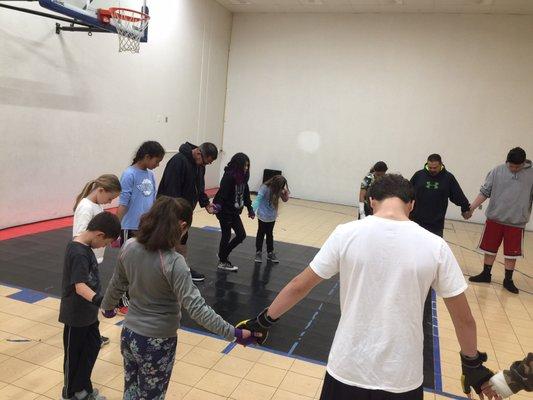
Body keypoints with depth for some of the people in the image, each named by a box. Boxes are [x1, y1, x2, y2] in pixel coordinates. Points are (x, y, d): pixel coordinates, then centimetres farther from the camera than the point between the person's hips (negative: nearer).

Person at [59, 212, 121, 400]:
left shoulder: (82, 245, 1)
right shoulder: (79, 253, -29)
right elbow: (79, 286, -39)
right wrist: (98, 299, -56)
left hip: (87, 311, 9)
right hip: (76, 314, -9)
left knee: (93, 346, 18)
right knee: (74, 354, 11)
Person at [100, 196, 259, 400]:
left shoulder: (129, 247, -9)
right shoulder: (173, 262, -28)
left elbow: (116, 285, 7)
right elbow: (196, 307, -29)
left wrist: (107, 306, 27)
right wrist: (233, 333, -25)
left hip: (129, 334, 5)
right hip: (157, 343, -5)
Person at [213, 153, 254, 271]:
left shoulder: (243, 177, 3)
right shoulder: (229, 176, -20)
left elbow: (246, 194, 12)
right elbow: (223, 195, -25)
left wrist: (250, 208, 14)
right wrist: (218, 208, -29)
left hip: (235, 212, 8)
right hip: (225, 212, -8)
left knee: (241, 235, 10)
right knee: (226, 236, 4)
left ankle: (223, 255, 27)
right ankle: (222, 262, 22)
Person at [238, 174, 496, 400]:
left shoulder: (347, 233, -10)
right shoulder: (435, 246, -8)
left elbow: (299, 286, -4)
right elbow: (463, 318, 0)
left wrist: (264, 321, 11)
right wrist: (472, 364, 18)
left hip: (347, 370, 0)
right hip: (402, 379, 1)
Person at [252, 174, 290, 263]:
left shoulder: (278, 189, -7)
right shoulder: (264, 188, -22)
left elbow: (285, 199, 1)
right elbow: (258, 199, -28)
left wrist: (286, 192, -18)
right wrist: (253, 211, -39)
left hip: (272, 217, 5)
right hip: (263, 216, -5)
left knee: (270, 234, 15)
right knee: (261, 234, 9)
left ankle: (270, 253, 24)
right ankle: (258, 252, 21)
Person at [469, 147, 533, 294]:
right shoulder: (497, 171, -3)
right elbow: (485, 191, 1)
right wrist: (472, 207, -6)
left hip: (516, 222, -1)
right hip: (494, 218, 1)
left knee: (512, 253, 7)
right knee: (489, 249, 12)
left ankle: (508, 280, 23)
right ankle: (486, 274, 28)